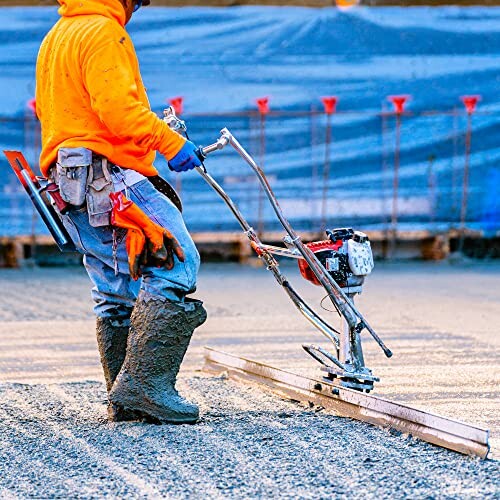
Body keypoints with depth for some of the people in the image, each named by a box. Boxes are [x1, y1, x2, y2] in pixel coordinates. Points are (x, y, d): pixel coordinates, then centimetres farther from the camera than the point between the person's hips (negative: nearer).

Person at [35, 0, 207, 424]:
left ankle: (124, 401, 10)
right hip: (109, 173, -10)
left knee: (116, 291, 11)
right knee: (176, 265, -14)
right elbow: (117, 107, -19)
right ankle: (145, 382, -20)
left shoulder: (56, 37, 24)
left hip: (68, 180, 10)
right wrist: (170, 142, -16)